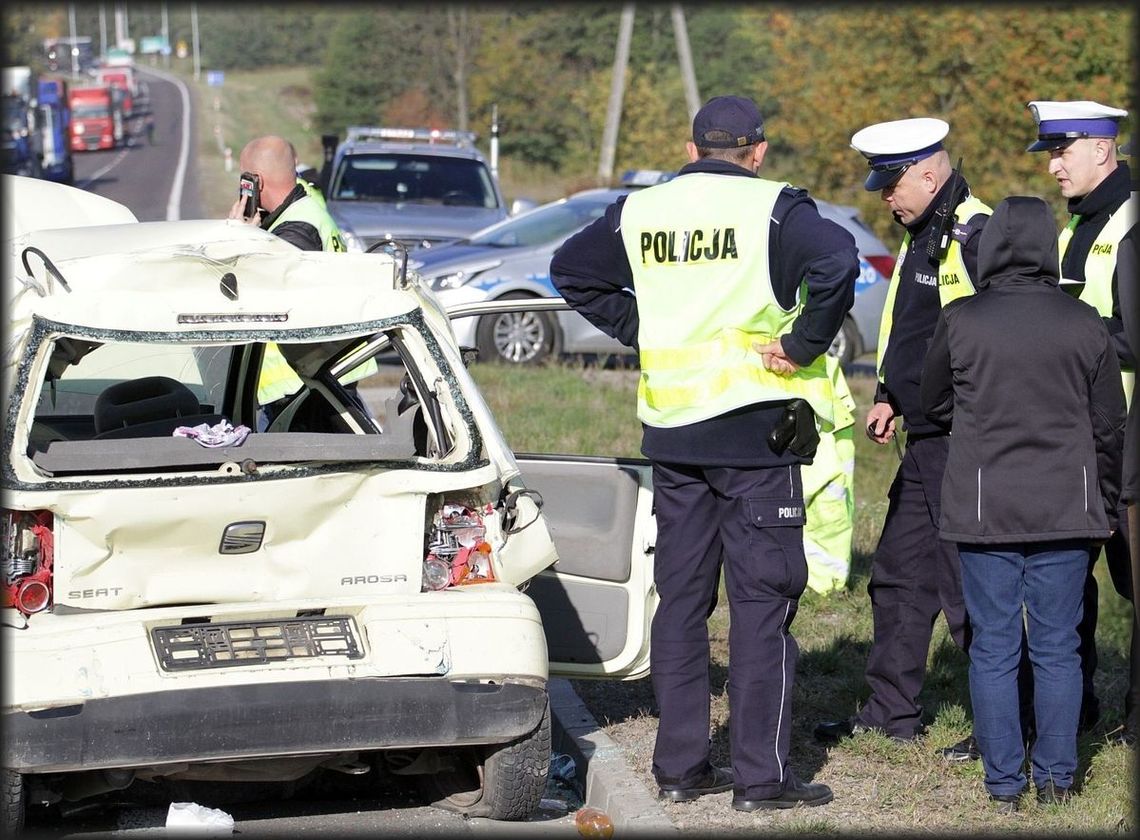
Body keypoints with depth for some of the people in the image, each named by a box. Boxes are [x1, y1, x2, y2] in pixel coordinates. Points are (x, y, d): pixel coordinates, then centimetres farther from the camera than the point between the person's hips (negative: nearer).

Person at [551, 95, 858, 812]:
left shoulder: (640, 211, 8)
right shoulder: (773, 208, -8)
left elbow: (571, 269, 19)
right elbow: (837, 261, -25)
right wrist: (803, 344, -14)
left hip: (671, 429, 5)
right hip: (756, 430, -5)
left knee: (680, 596, 12)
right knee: (762, 598, 0)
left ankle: (680, 765, 15)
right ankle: (762, 774, 0)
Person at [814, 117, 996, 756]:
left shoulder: (980, 237, -17)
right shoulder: (923, 236, 15)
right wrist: (891, 398, 16)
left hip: (966, 446, -11)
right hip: (924, 441, 11)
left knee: (970, 586, -6)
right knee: (899, 575, 16)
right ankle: (892, 711, 26)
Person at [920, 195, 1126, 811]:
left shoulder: (959, 321, -5)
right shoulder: (1084, 324, -1)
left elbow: (933, 405, 9)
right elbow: (1110, 426, 7)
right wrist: (1104, 506, 19)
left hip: (984, 508, -1)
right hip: (1066, 509, 1)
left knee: (993, 649, 5)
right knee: (1057, 647, 9)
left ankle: (1003, 783, 8)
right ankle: (1056, 778, 12)